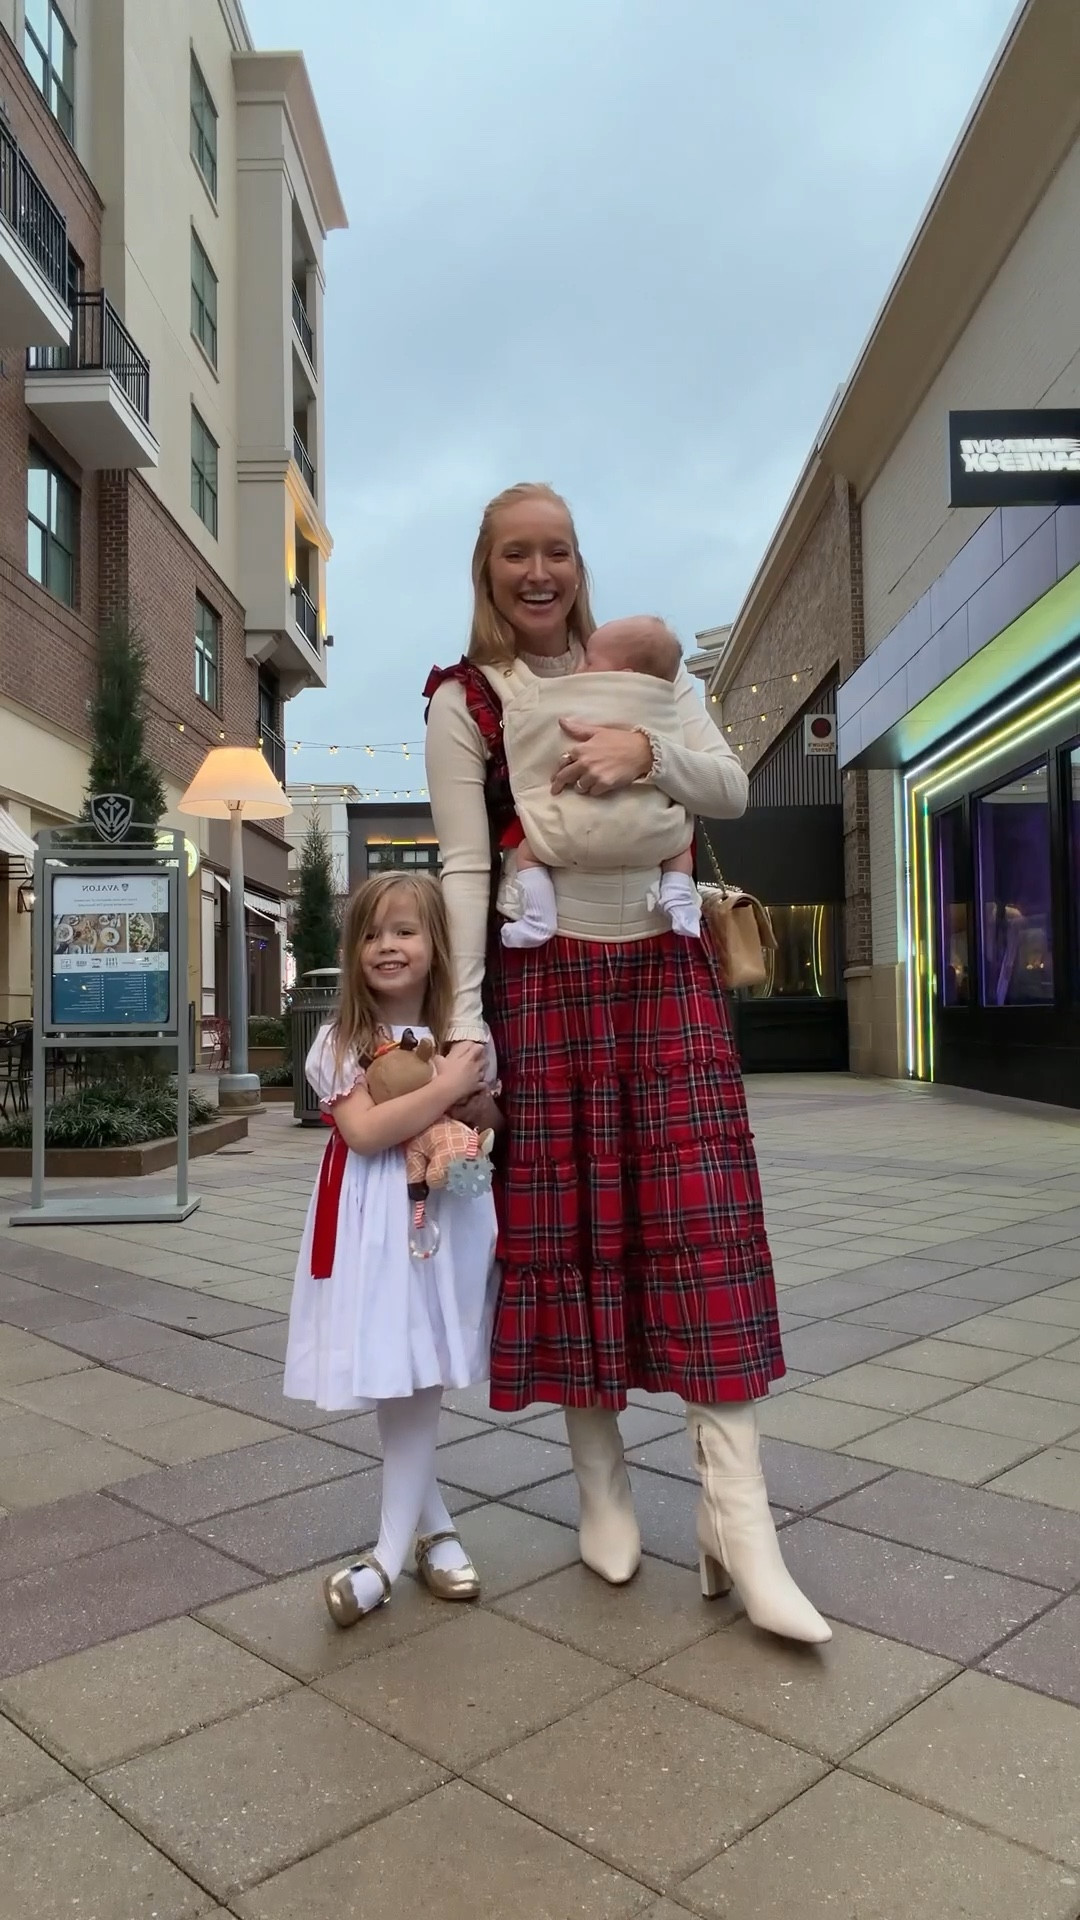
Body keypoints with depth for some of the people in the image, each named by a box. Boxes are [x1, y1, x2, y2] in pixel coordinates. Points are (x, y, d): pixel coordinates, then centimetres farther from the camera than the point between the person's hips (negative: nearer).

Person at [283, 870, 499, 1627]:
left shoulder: (466, 1035, 2)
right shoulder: (340, 1041, -4)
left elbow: (489, 1121, 13)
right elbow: (364, 1132, -18)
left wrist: (471, 1125, -9)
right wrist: (446, 1089, -18)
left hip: (445, 1218, 1)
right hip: (372, 1227, -1)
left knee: (418, 1384, 3)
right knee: (392, 1386, 5)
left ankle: (391, 1552, 15)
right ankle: (435, 1526, 26)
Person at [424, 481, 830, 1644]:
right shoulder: (463, 703, 3)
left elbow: (732, 791, 4)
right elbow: (464, 868, -4)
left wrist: (646, 752, -17)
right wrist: (462, 1021, -11)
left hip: (666, 970, 2)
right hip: (547, 981, -2)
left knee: (703, 1225, -4)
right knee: (568, 1228, 3)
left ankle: (736, 1515, 2)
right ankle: (601, 1485, 20)